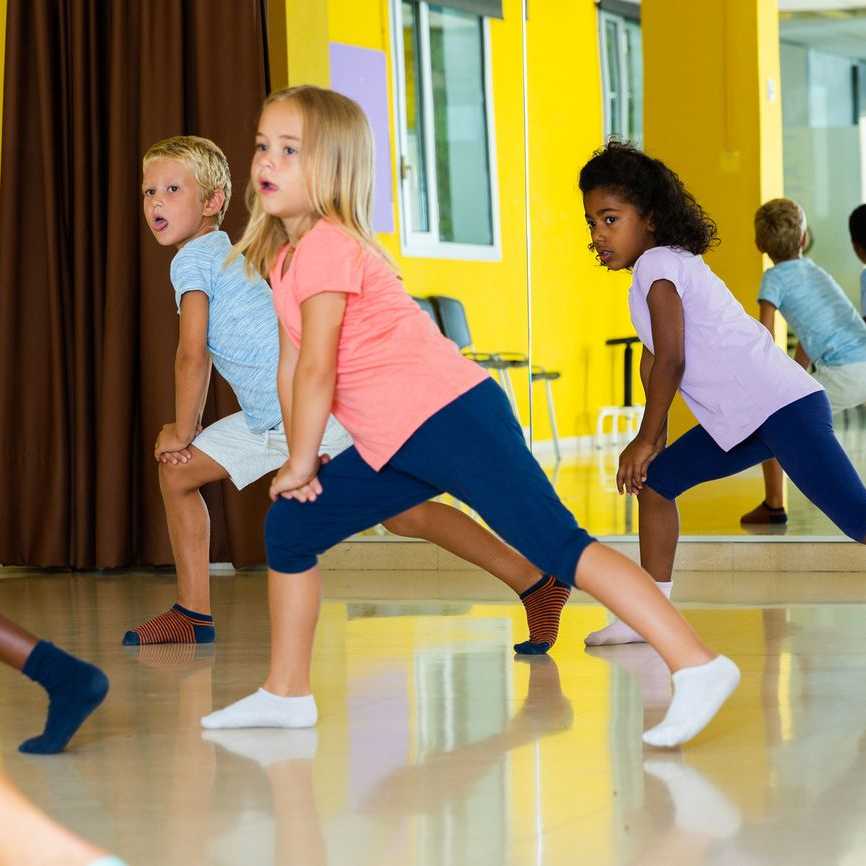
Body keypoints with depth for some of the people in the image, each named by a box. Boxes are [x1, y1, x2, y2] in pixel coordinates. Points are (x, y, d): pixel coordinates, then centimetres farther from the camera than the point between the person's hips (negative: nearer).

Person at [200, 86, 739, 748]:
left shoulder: (328, 246, -14)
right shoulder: (282, 257, 15)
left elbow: (318, 370, -16)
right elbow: (292, 367, 17)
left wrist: (301, 462, -5)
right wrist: (300, 459, 11)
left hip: (451, 416, -10)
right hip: (394, 445, 10)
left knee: (556, 543, -20)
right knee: (291, 526, 11)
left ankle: (698, 667, -26)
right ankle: (286, 694, 23)